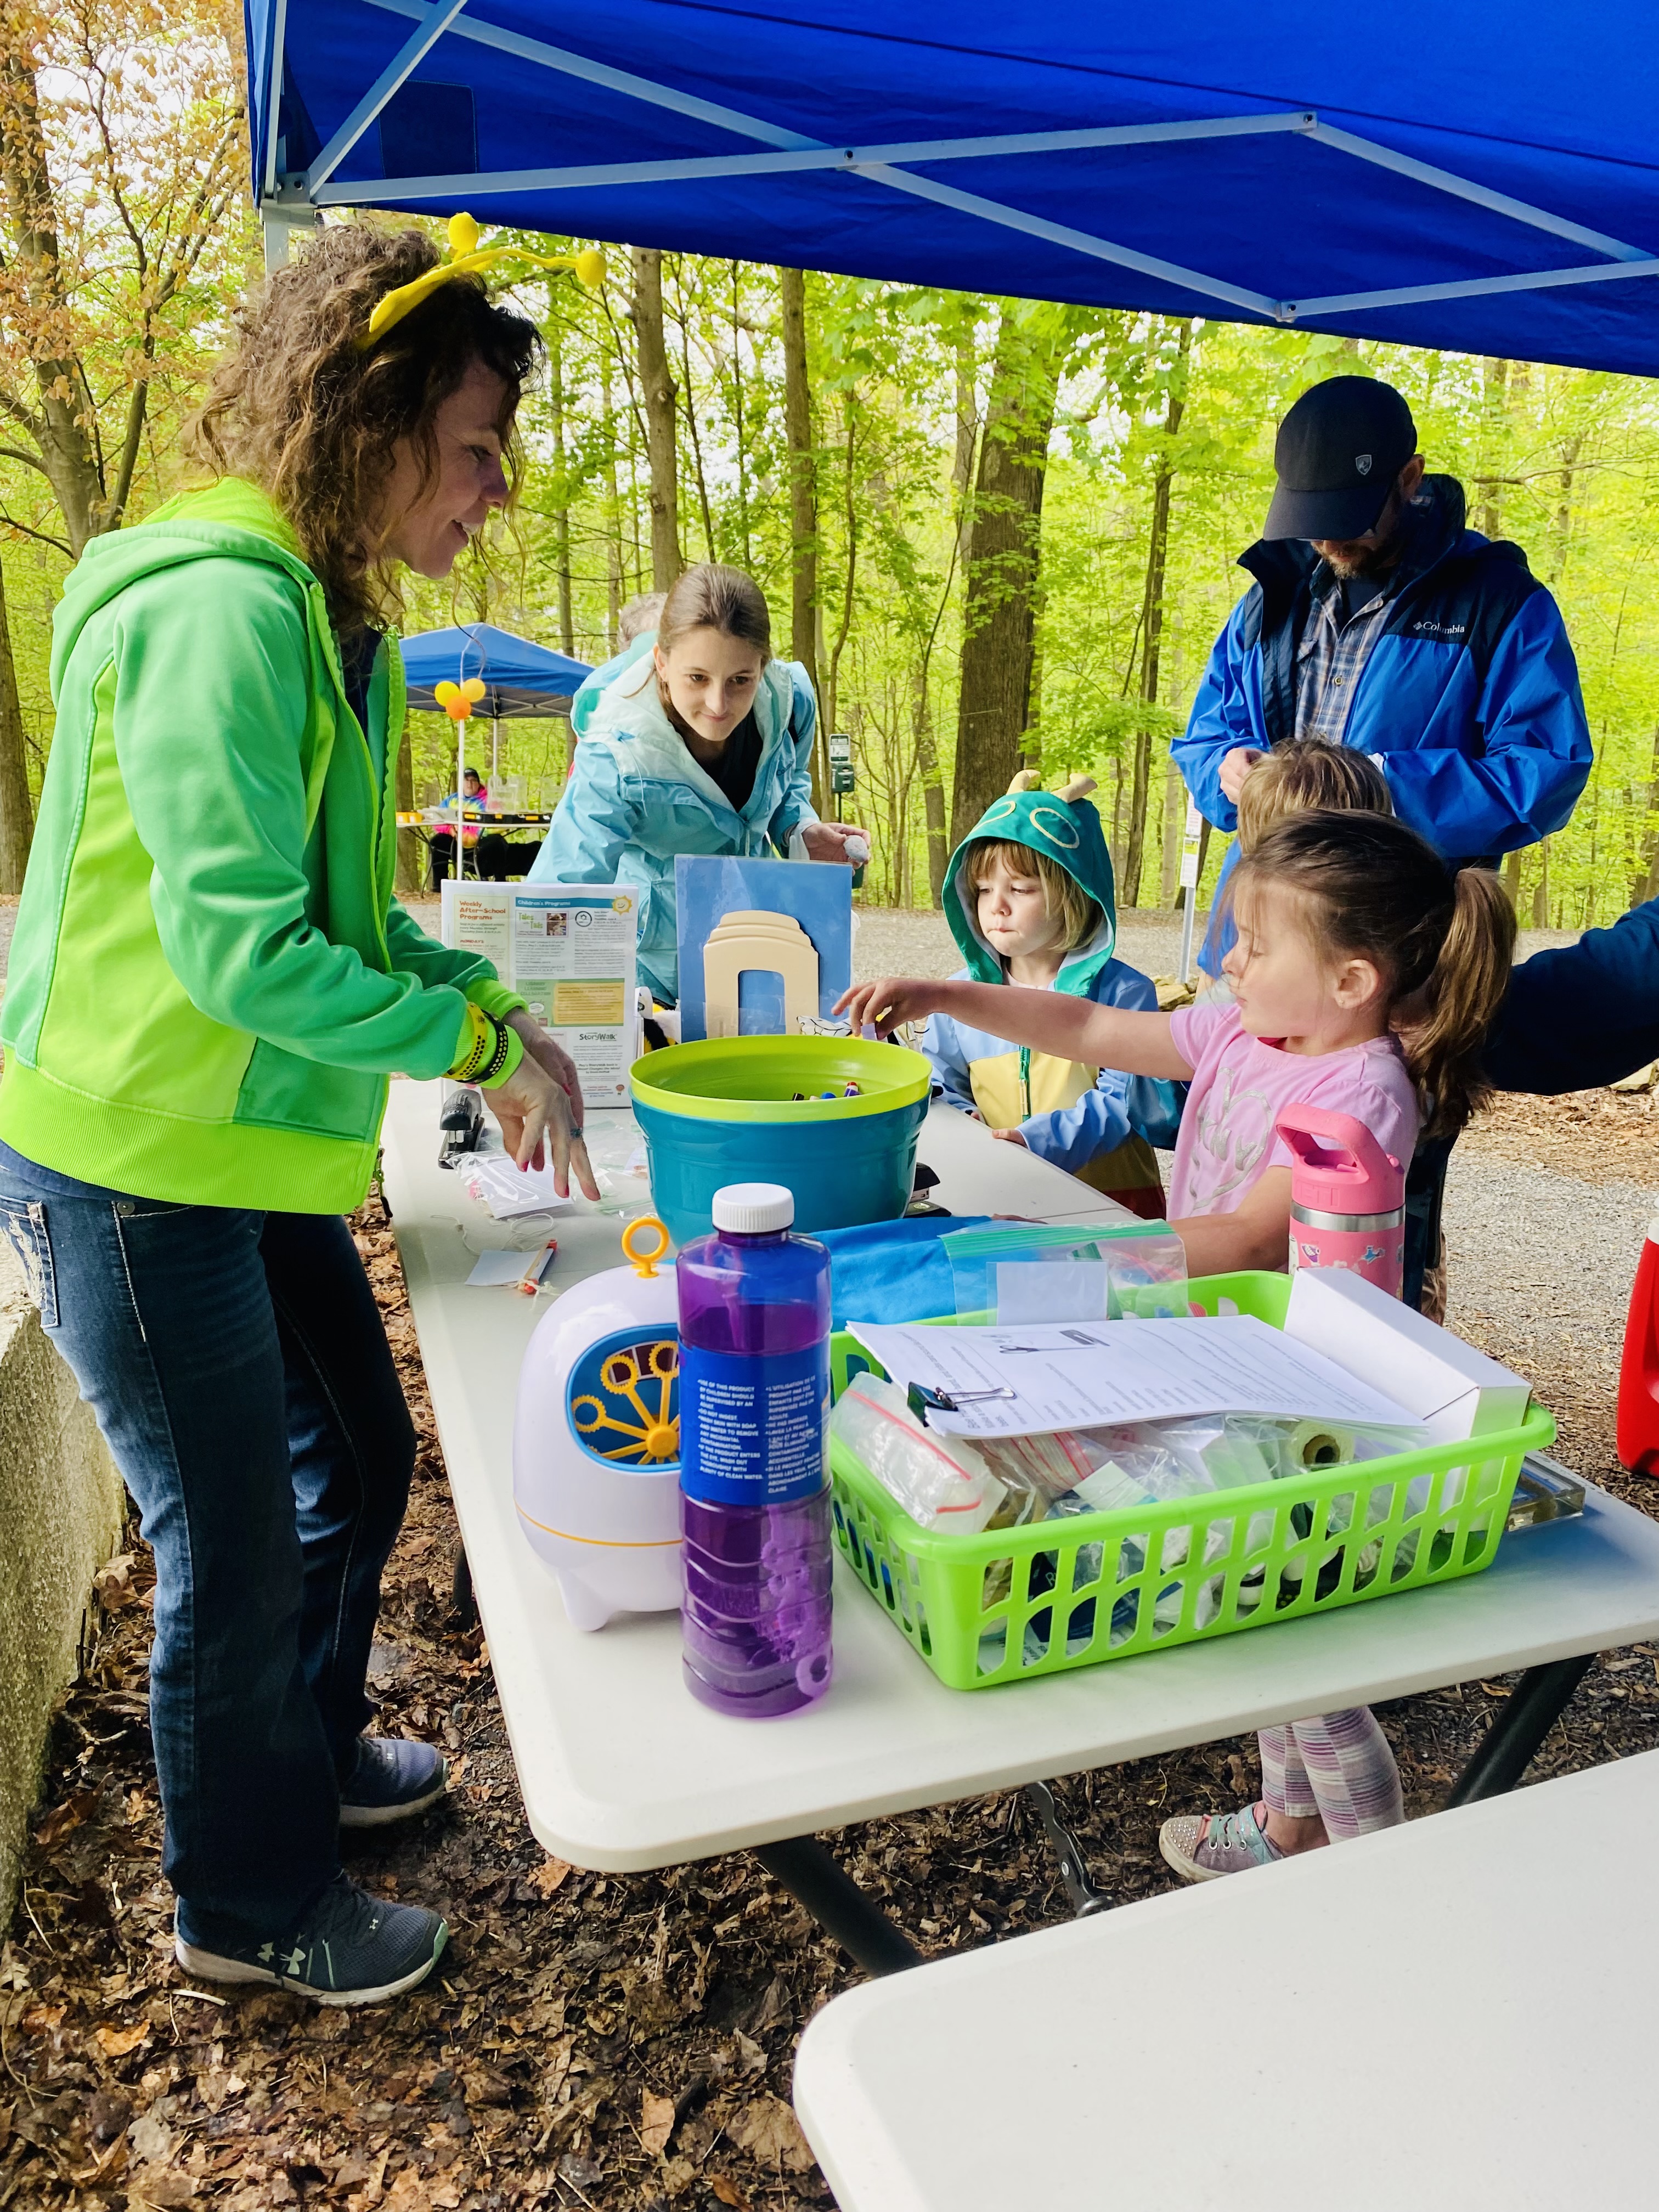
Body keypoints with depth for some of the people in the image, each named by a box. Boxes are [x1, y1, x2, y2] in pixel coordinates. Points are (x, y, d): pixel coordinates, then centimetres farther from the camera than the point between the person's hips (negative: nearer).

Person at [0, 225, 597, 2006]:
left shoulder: (324, 616, 11)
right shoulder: (220, 612, -21)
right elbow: (241, 948, -26)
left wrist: (478, 1002, -1)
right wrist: (482, 1040, -17)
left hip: (254, 1147, 10)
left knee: (359, 1460, 21)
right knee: (237, 1544, 6)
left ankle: (308, 1750, 48)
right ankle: (246, 1906, 32)